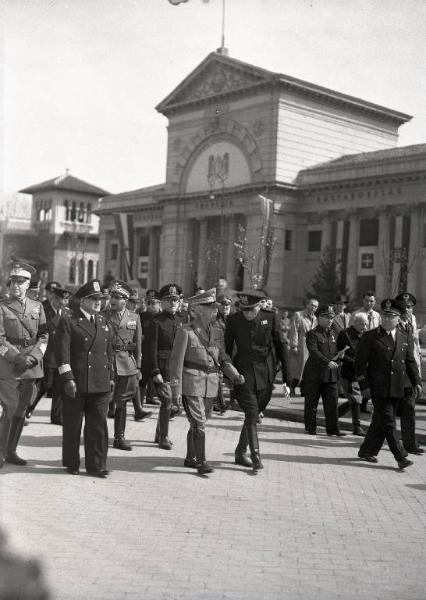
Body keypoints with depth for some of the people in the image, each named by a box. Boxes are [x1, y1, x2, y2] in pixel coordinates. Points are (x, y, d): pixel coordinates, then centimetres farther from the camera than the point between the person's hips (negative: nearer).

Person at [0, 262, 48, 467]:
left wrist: (33, 356, -8)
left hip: (32, 366, 4)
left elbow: (44, 336, 8)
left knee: (21, 410, 9)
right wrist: (18, 358, -15)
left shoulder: (37, 307, 10)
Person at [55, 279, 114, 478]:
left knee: (98, 425, 4)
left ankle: (96, 465, 12)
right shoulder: (68, 322, -3)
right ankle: (71, 464, 21)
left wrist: (111, 377, 15)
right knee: (72, 426, 7)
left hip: (100, 385, 4)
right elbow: (62, 352, -10)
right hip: (76, 384, -4)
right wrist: (67, 378, -16)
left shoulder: (103, 322, 14)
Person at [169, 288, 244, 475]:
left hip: (211, 385, 6)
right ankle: (201, 461, 1)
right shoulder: (185, 332, -10)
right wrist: (176, 389, -12)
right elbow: (176, 361, -10)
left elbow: (221, 357, 16)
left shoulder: (215, 331, 10)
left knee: (200, 422, 14)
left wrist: (234, 375, 1)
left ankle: (190, 458, 27)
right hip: (192, 384, -6)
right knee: (198, 423, -8)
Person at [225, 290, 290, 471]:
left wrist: (286, 379, -4)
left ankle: (240, 453, 25)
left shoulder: (270, 318, -3)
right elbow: (227, 349, 4)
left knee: (254, 414, 10)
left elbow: (281, 347, -1)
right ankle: (256, 457, -10)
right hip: (244, 373, -2)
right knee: (252, 414, -12)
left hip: (266, 375, 2)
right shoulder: (233, 320, -4)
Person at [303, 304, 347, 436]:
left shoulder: (332, 334, 15)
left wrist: (339, 356, -2)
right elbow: (313, 351, -21)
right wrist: (328, 362, -31)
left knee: (332, 402, 2)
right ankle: (310, 427, 16)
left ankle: (333, 428, 8)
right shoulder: (312, 334, -8)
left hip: (330, 374, 6)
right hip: (314, 374, -6)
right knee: (312, 402, 4)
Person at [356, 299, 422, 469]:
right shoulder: (369, 337, -3)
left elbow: (411, 362, 16)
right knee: (388, 423, -7)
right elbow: (360, 363, -3)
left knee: (380, 422, 10)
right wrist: (364, 386, -8)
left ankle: (367, 451, 22)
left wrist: (416, 382, 4)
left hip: (397, 390, 4)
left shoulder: (406, 340, 11)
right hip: (378, 389, -4)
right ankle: (401, 456, -3)